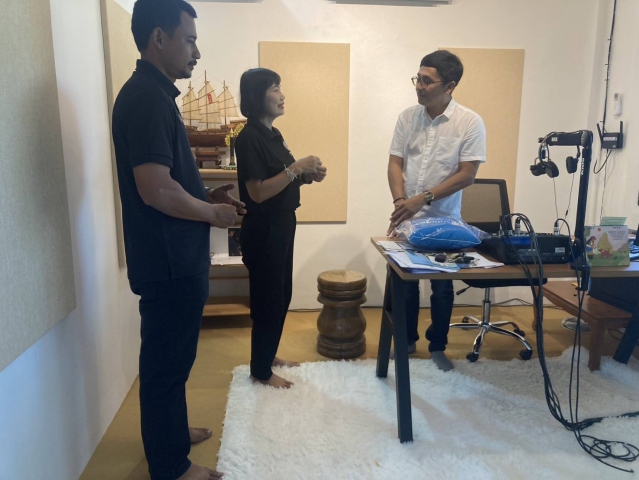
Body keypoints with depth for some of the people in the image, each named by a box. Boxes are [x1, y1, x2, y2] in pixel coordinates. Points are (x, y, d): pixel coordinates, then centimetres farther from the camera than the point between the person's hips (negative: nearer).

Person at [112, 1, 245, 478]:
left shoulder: (153, 93, 14)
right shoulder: (146, 97, -19)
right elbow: (155, 190, -26)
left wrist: (207, 195, 9)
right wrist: (213, 214, -12)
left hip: (176, 257, 10)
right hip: (168, 261, -10)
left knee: (171, 357, 22)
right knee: (166, 362, 4)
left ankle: (171, 433, 41)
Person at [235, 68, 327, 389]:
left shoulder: (273, 134, 12)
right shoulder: (250, 138, -17)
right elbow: (259, 192, -23)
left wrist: (307, 176, 0)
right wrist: (297, 167, -23)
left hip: (282, 225, 9)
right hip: (263, 230, -9)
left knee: (281, 295, 17)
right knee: (267, 299, 1)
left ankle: (269, 355, 34)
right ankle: (260, 371, 18)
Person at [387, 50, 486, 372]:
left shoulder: (470, 123, -11)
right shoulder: (407, 117, 0)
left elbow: (466, 175, -13)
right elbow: (395, 164, 0)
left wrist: (423, 199, -20)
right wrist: (400, 202, -15)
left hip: (444, 220, -2)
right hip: (406, 218, 3)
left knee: (442, 286, 9)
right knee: (404, 282, 12)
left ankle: (437, 346, 29)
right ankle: (407, 339, 32)